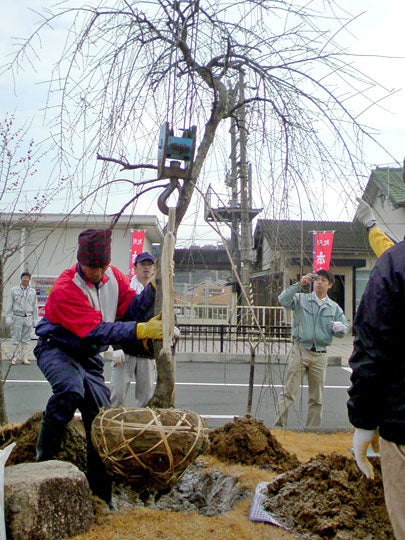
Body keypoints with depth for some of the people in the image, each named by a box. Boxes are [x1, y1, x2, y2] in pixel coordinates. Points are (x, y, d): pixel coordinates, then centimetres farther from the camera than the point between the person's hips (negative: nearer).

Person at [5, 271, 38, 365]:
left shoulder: (33, 291, 11)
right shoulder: (14, 290, 6)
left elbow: (34, 306, 13)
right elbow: (9, 305, 6)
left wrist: (35, 319, 9)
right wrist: (8, 317, -1)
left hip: (28, 318, 2)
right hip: (17, 317, -1)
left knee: (26, 339, 2)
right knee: (16, 338, -3)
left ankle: (24, 357, 8)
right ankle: (15, 357, 7)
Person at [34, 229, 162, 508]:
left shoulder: (114, 277, -3)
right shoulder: (65, 288, -26)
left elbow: (131, 309, -9)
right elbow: (96, 330, -33)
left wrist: (153, 287, -25)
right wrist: (139, 330, -40)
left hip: (89, 358, 6)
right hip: (57, 349, -6)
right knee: (71, 388, -38)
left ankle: (102, 497, 17)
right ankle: (45, 460, -18)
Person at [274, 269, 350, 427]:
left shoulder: (334, 307, 13)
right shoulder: (301, 299, 5)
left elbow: (345, 329, 11)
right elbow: (283, 300, -12)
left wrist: (340, 328, -12)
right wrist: (299, 284, -17)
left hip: (320, 355, 3)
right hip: (300, 351, -3)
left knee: (316, 398, 10)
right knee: (289, 392, -6)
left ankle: (312, 430, 20)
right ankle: (279, 425, -1)